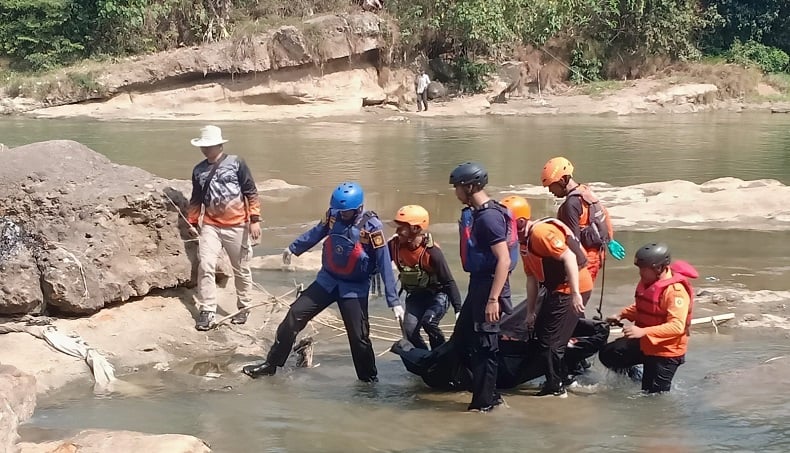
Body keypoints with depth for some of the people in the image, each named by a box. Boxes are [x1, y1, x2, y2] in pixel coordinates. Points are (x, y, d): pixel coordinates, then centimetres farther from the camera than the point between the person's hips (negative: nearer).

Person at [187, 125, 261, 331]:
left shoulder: (236, 163, -6)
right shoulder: (198, 170, 7)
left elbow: (251, 193, -6)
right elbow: (196, 199, 18)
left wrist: (255, 219, -11)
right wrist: (192, 222, 14)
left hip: (237, 226, -3)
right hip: (210, 226, 3)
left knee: (241, 269, 9)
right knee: (205, 267, -10)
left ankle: (243, 307, 25)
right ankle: (207, 311, -6)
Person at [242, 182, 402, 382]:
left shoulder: (372, 226, -20)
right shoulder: (333, 214, -8)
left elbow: (385, 265, -20)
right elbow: (317, 232, 14)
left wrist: (394, 301, -21)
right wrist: (293, 248, 28)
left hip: (354, 288, -4)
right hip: (327, 279, 4)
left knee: (358, 336, -7)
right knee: (295, 315, -1)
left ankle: (369, 379, 14)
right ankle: (271, 364, 9)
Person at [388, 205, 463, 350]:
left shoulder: (431, 252, -29)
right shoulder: (395, 244, -15)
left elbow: (448, 281, -24)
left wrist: (458, 309, -27)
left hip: (437, 293, -5)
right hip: (415, 295, 5)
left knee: (428, 322, -28)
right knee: (410, 331, -10)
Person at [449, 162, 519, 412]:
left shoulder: (489, 216, -19)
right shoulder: (474, 213, 11)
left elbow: (504, 260, -23)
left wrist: (493, 299, -26)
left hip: (490, 284, -11)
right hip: (478, 282, 11)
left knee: (485, 345, -1)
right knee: (463, 337, 17)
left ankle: (484, 401, 9)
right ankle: (488, 393, 25)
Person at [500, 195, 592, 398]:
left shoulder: (541, 233, -20)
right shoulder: (524, 242, 12)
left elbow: (569, 257, -27)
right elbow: (532, 278, 16)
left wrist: (575, 294, -31)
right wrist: (530, 311, 17)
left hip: (572, 288, -11)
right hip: (557, 288, 11)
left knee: (551, 340, -5)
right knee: (541, 331, 19)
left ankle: (556, 387, 7)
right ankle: (561, 379, 31)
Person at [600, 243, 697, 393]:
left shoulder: (676, 291, -28)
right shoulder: (647, 282, -1)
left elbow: (677, 326, -36)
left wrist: (643, 332, -43)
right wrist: (621, 315, 3)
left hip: (666, 352, -8)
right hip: (644, 344, 8)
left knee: (653, 396, 1)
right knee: (608, 354, 5)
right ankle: (633, 376, 25)